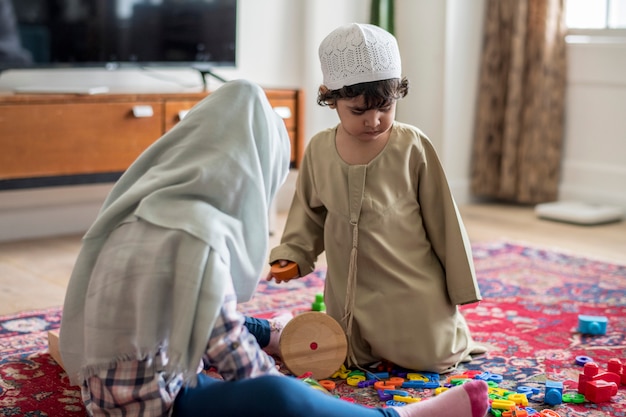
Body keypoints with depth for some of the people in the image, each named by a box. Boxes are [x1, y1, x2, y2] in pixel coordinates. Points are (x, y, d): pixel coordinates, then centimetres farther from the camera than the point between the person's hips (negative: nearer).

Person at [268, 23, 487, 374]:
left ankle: (455, 333, 34)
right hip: (349, 290, 4)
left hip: (412, 288, -3)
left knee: (429, 359, 1)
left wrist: (459, 284, -3)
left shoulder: (412, 146, -14)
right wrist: (292, 254, -1)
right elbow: (309, 212, 12)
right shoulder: (319, 150, -3)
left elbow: (441, 216, -7)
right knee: (355, 360, 10)